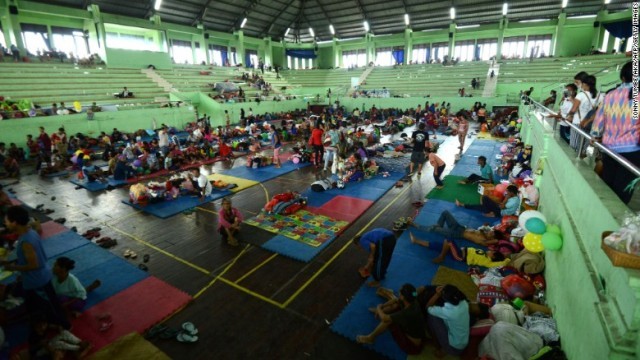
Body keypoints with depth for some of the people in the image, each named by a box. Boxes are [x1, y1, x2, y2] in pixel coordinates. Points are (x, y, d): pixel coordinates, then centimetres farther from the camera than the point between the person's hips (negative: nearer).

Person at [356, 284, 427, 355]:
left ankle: (370, 338, 4)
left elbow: (384, 318, -30)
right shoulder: (412, 302, -13)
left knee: (388, 321, -19)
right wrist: (382, 306, -1)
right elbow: (395, 300, 7)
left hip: (414, 347, -8)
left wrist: (379, 308, -10)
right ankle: (381, 312, 27)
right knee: (397, 305, 2)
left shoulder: (408, 313, -38)